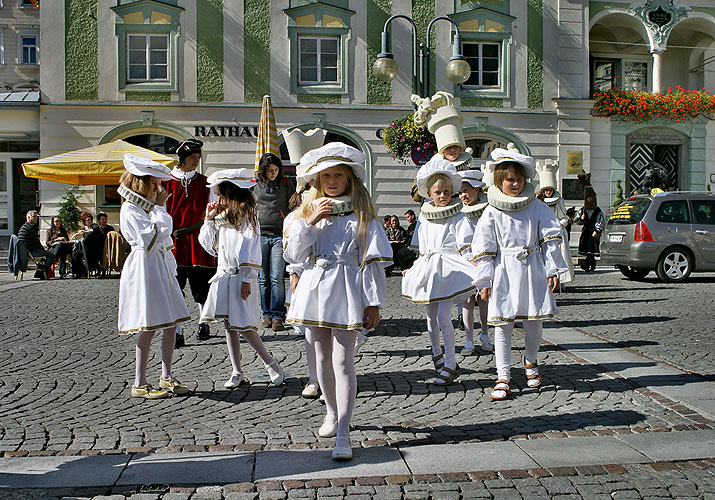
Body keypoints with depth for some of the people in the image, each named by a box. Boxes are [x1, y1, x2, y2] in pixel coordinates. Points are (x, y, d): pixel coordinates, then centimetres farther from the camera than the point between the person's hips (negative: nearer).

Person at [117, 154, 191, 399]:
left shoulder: (149, 206, 17)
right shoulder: (130, 209, -10)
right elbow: (150, 237, -19)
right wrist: (159, 207, -13)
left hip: (162, 265, 9)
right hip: (144, 267, -9)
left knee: (171, 322, 8)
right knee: (148, 326, -6)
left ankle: (166, 376, 19)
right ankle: (139, 384, 4)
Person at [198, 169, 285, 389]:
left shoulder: (246, 214, -8)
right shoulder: (221, 216, 16)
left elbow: (249, 249, -13)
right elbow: (210, 246, 19)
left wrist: (246, 279, -17)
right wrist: (209, 219, 11)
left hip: (240, 277, -8)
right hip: (224, 276, 8)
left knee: (243, 325, -9)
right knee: (229, 325, 7)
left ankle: (271, 363, 8)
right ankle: (237, 373, 13)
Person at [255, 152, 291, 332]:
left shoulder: (285, 183, 9)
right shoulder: (254, 185, 8)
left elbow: (291, 206, 17)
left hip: (279, 236, -1)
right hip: (260, 236, 1)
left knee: (277, 278, -9)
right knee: (263, 278, 5)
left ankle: (278, 316, -6)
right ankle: (267, 314, 17)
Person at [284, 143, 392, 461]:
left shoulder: (362, 214, -1)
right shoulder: (310, 211, 11)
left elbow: (373, 261, -4)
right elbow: (293, 255, 2)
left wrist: (373, 302, -9)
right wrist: (311, 222, -10)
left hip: (346, 291, -5)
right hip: (315, 288, 5)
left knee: (343, 360, -10)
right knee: (323, 357, 15)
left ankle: (342, 434, -10)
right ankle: (332, 413, 35)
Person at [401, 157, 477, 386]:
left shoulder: (457, 217, -3)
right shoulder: (424, 217, 10)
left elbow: (464, 246, -7)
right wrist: (413, 269, 17)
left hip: (449, 269, -5)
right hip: (428, 269, 5)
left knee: (443, 316, -12)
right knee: (431, 317, 11)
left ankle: (450, 365, -3)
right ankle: (436, 352, 36)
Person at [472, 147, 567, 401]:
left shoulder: (536, 207, 5)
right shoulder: (491, 212, 1)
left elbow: (551, 239, 7)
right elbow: (484, 250, 2)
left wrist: (553, 270, 2)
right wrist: (484, 281, -3)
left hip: (532, 271, 2)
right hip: (504, 274, -1)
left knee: (533, 322, 8)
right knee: (502, 325, -3)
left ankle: (530, 362, 36)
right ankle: (503, 377, 4)